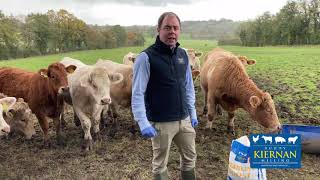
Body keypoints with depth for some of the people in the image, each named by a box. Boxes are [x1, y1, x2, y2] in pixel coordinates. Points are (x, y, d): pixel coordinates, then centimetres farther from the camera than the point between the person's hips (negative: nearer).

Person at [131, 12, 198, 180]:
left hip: (184, 119, 6)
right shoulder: (146, 57, -15)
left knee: (190, 157, 21)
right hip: (161, 123, -5)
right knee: (160, 163, 13)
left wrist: (192, 112, 13)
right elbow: (137, 94, -16)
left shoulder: (183, 54, 4)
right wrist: (143, 123, -22)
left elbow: (189, 86, 12)